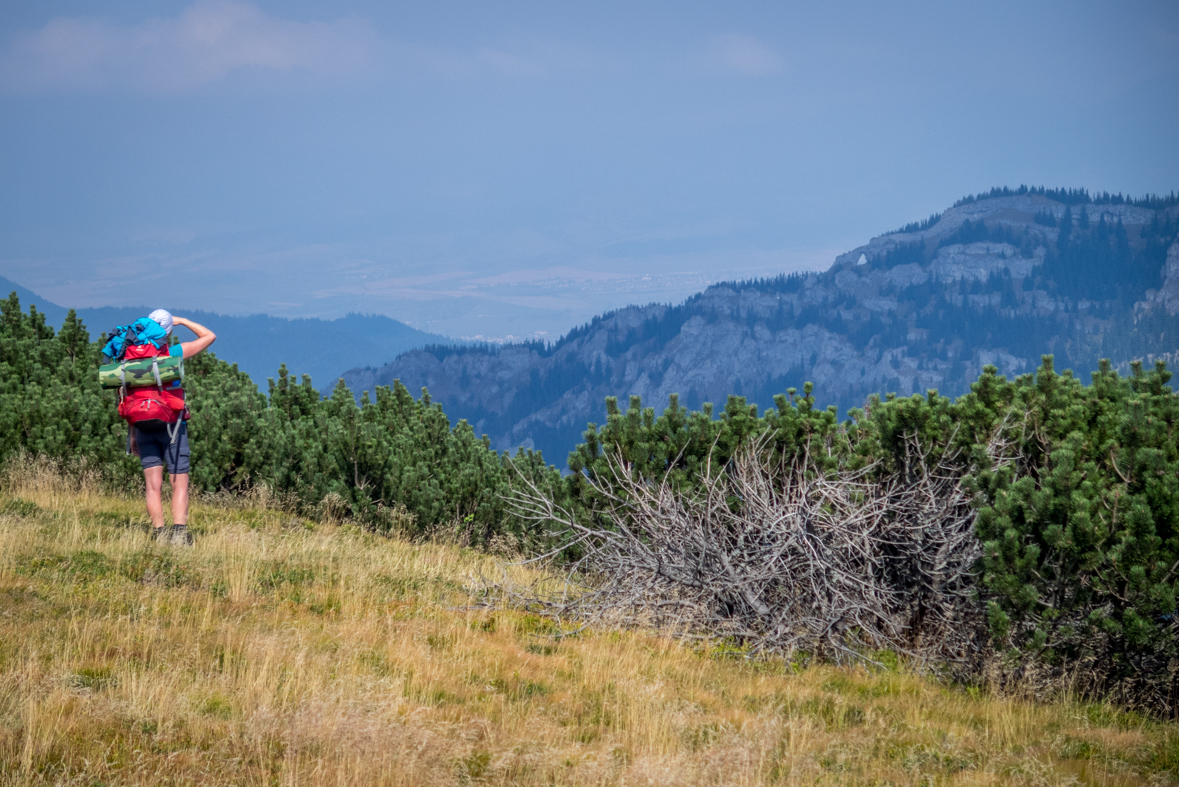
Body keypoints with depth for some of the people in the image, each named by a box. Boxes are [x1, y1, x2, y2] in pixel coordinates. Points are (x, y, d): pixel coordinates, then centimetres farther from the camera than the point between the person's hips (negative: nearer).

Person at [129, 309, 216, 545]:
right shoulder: (173, 353, -5)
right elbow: (209, 336, 5)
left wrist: (133, 435, 14)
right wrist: (182, 321, 15)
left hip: (144, 427, 3)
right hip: (172, 426, -3)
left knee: (153, 485, 2)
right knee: (180, 484, 0)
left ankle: (159, 534, -6)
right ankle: (179, 532, -14)